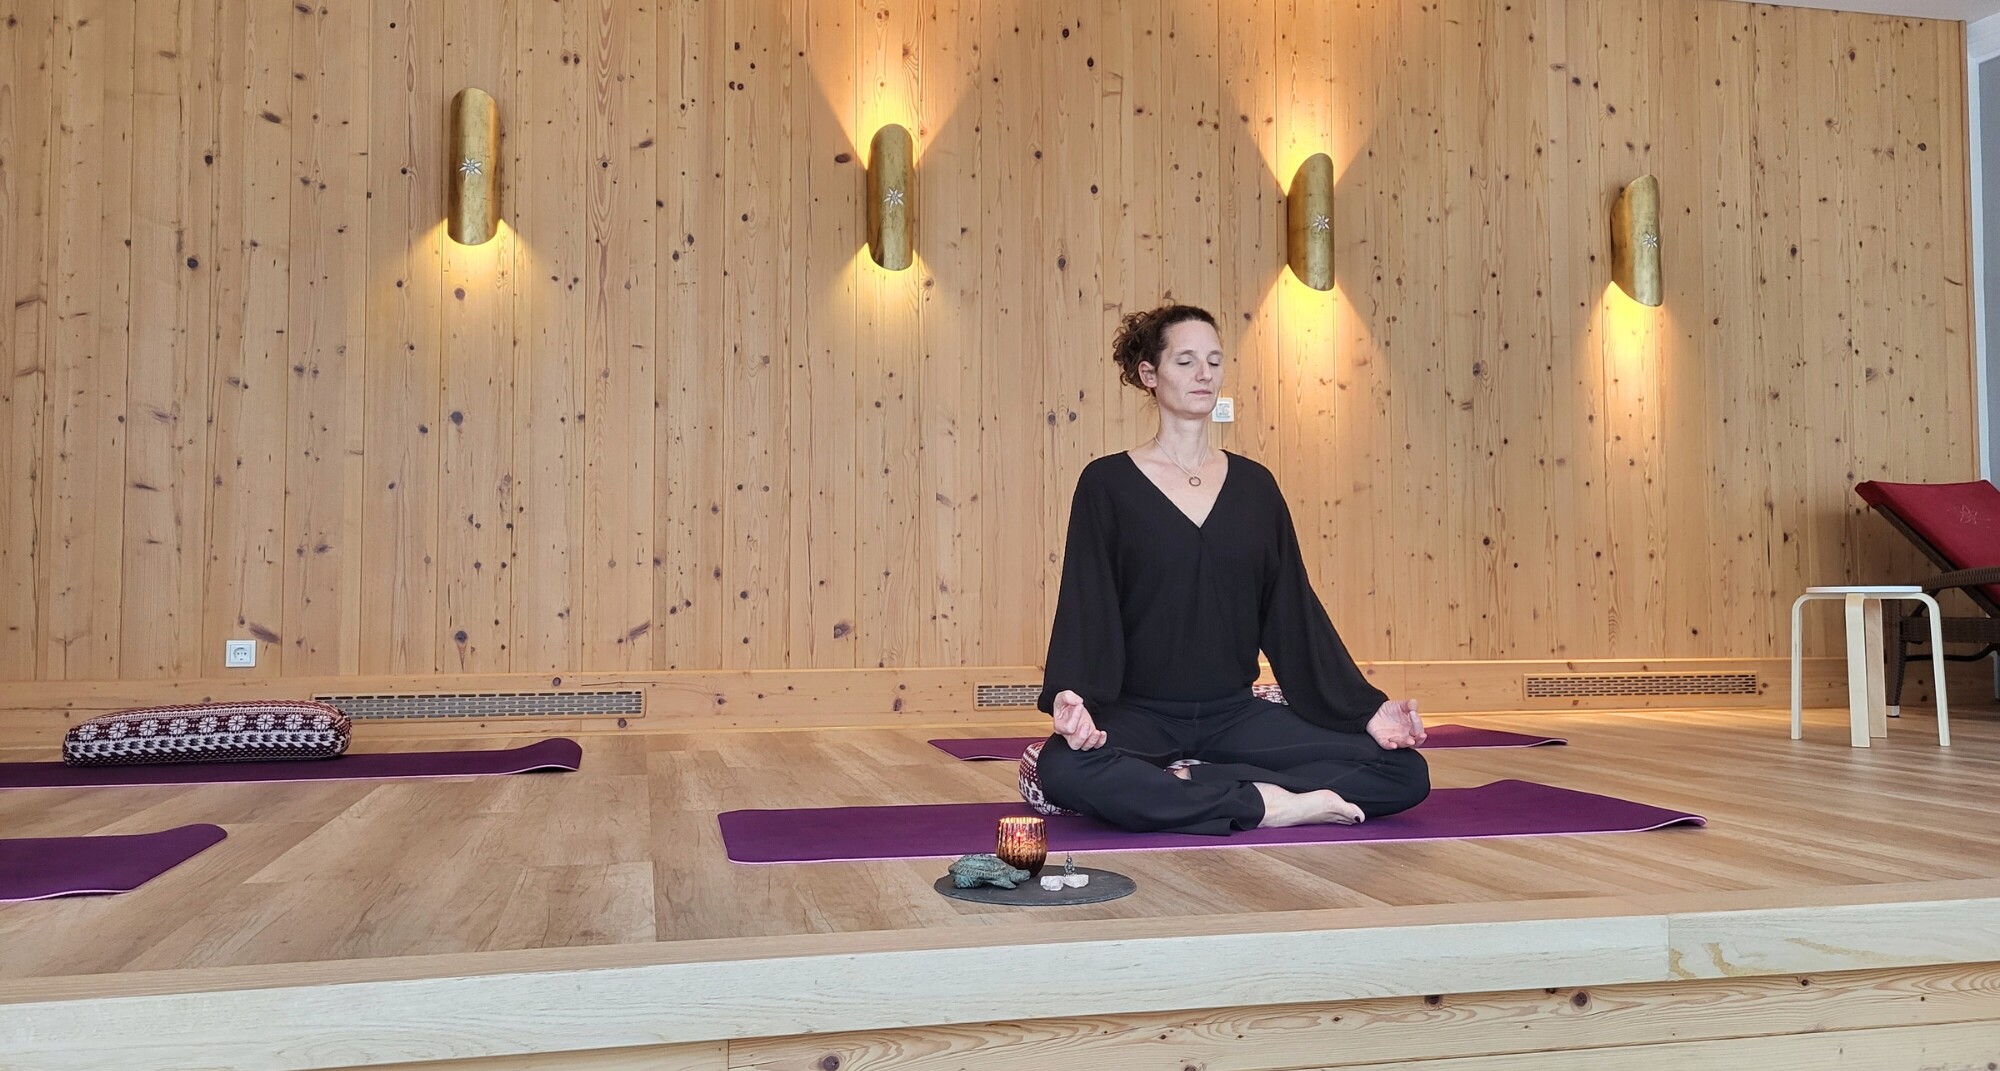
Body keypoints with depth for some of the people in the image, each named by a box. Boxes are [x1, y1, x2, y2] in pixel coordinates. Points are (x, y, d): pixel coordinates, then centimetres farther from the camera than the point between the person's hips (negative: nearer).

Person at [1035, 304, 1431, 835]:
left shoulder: (1254, 484, 10)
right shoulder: (1107, 484, -1)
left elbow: (1295, 608, 8)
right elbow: (1085, 607, -9)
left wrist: (1367, 707, -2)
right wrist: (1070, 695, -28)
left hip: (1234, 714, 4)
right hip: (1140, 713, -4)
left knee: (1406, 772, -16)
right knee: (1064, 770, -38)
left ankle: (1176, 787, -14)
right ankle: (1261, 804, -21)